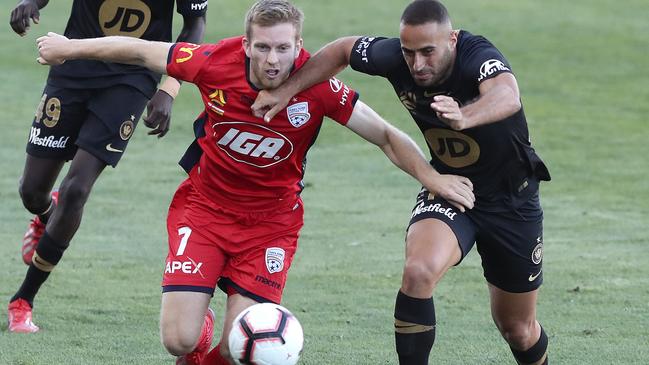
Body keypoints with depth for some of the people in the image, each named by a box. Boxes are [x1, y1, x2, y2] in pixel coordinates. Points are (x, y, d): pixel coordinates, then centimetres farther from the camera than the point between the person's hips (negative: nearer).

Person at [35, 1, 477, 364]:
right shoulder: (215, 63, -19)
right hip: (203, 205, 0)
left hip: (272, 221, 0)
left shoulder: (318, 87, -21)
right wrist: (70, 48, 8)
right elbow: (140, 51, -3)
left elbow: (386, 136, -10)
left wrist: (433, 177, -21)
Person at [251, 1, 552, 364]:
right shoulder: (395, 56, -17)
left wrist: (464, 117, -75)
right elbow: (342, 50, 3)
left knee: (519, 330, 10)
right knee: (419, 271, -30)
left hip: (512, 199, -3)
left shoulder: (479, 56, -31)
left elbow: (508, 96, -54)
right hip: (447, 190, 3)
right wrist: (286, 90, -9)